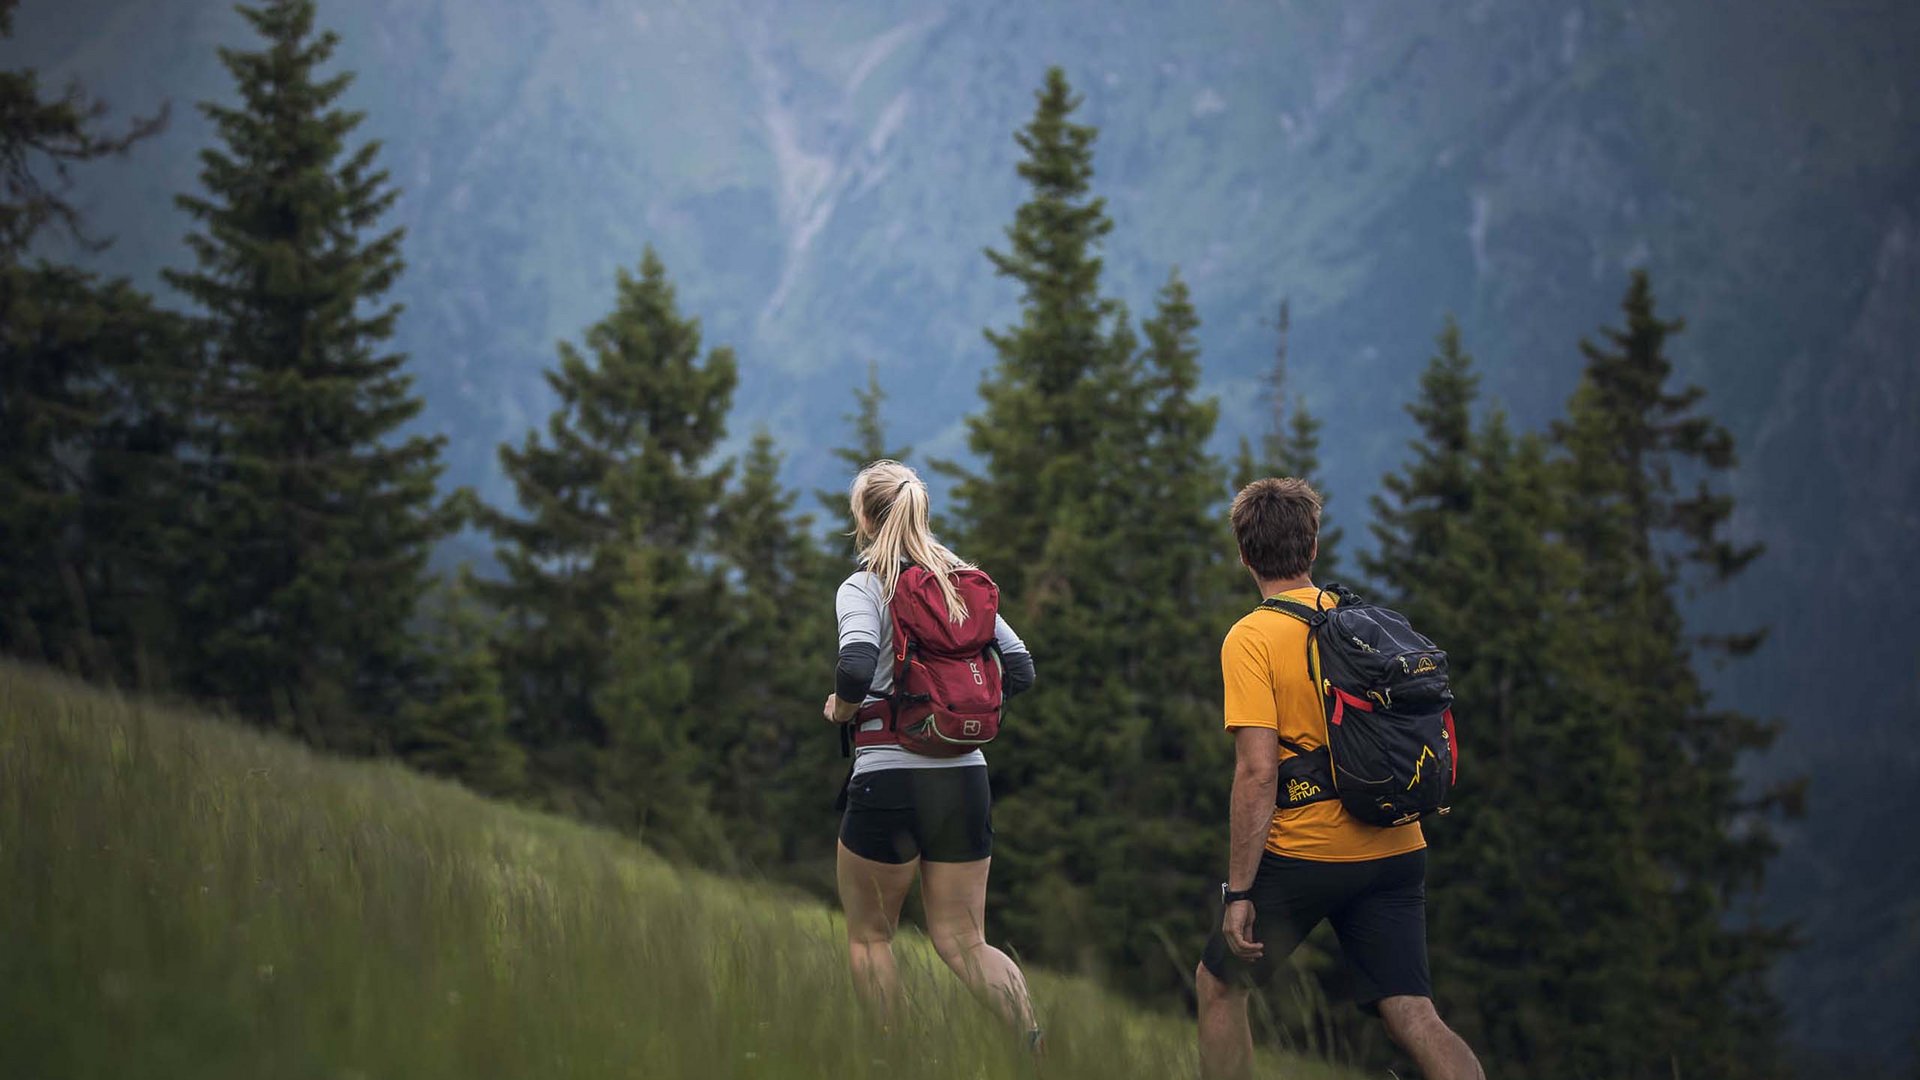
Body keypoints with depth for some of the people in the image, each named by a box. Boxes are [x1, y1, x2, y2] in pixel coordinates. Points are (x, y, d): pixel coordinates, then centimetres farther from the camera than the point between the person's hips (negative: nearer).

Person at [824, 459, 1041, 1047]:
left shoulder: (864, 587, -7)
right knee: (963, 943, 9)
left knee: (868, 937, 14)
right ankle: (1038, 1043, -13)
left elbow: (856, 667, -24)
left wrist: (841, 708, -4)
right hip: (966, 777, 5)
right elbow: (1019, 671, 8)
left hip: (889, 780, -5)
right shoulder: (964, 583, 10)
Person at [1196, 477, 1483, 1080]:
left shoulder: (1251, 638, -9)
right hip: (1396, 851, 5)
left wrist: (1238, 891, -13)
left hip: (1302, 854, -5)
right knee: (1413, 1018, -2)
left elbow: (1258, 772, -16)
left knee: (1219, 985, 17)